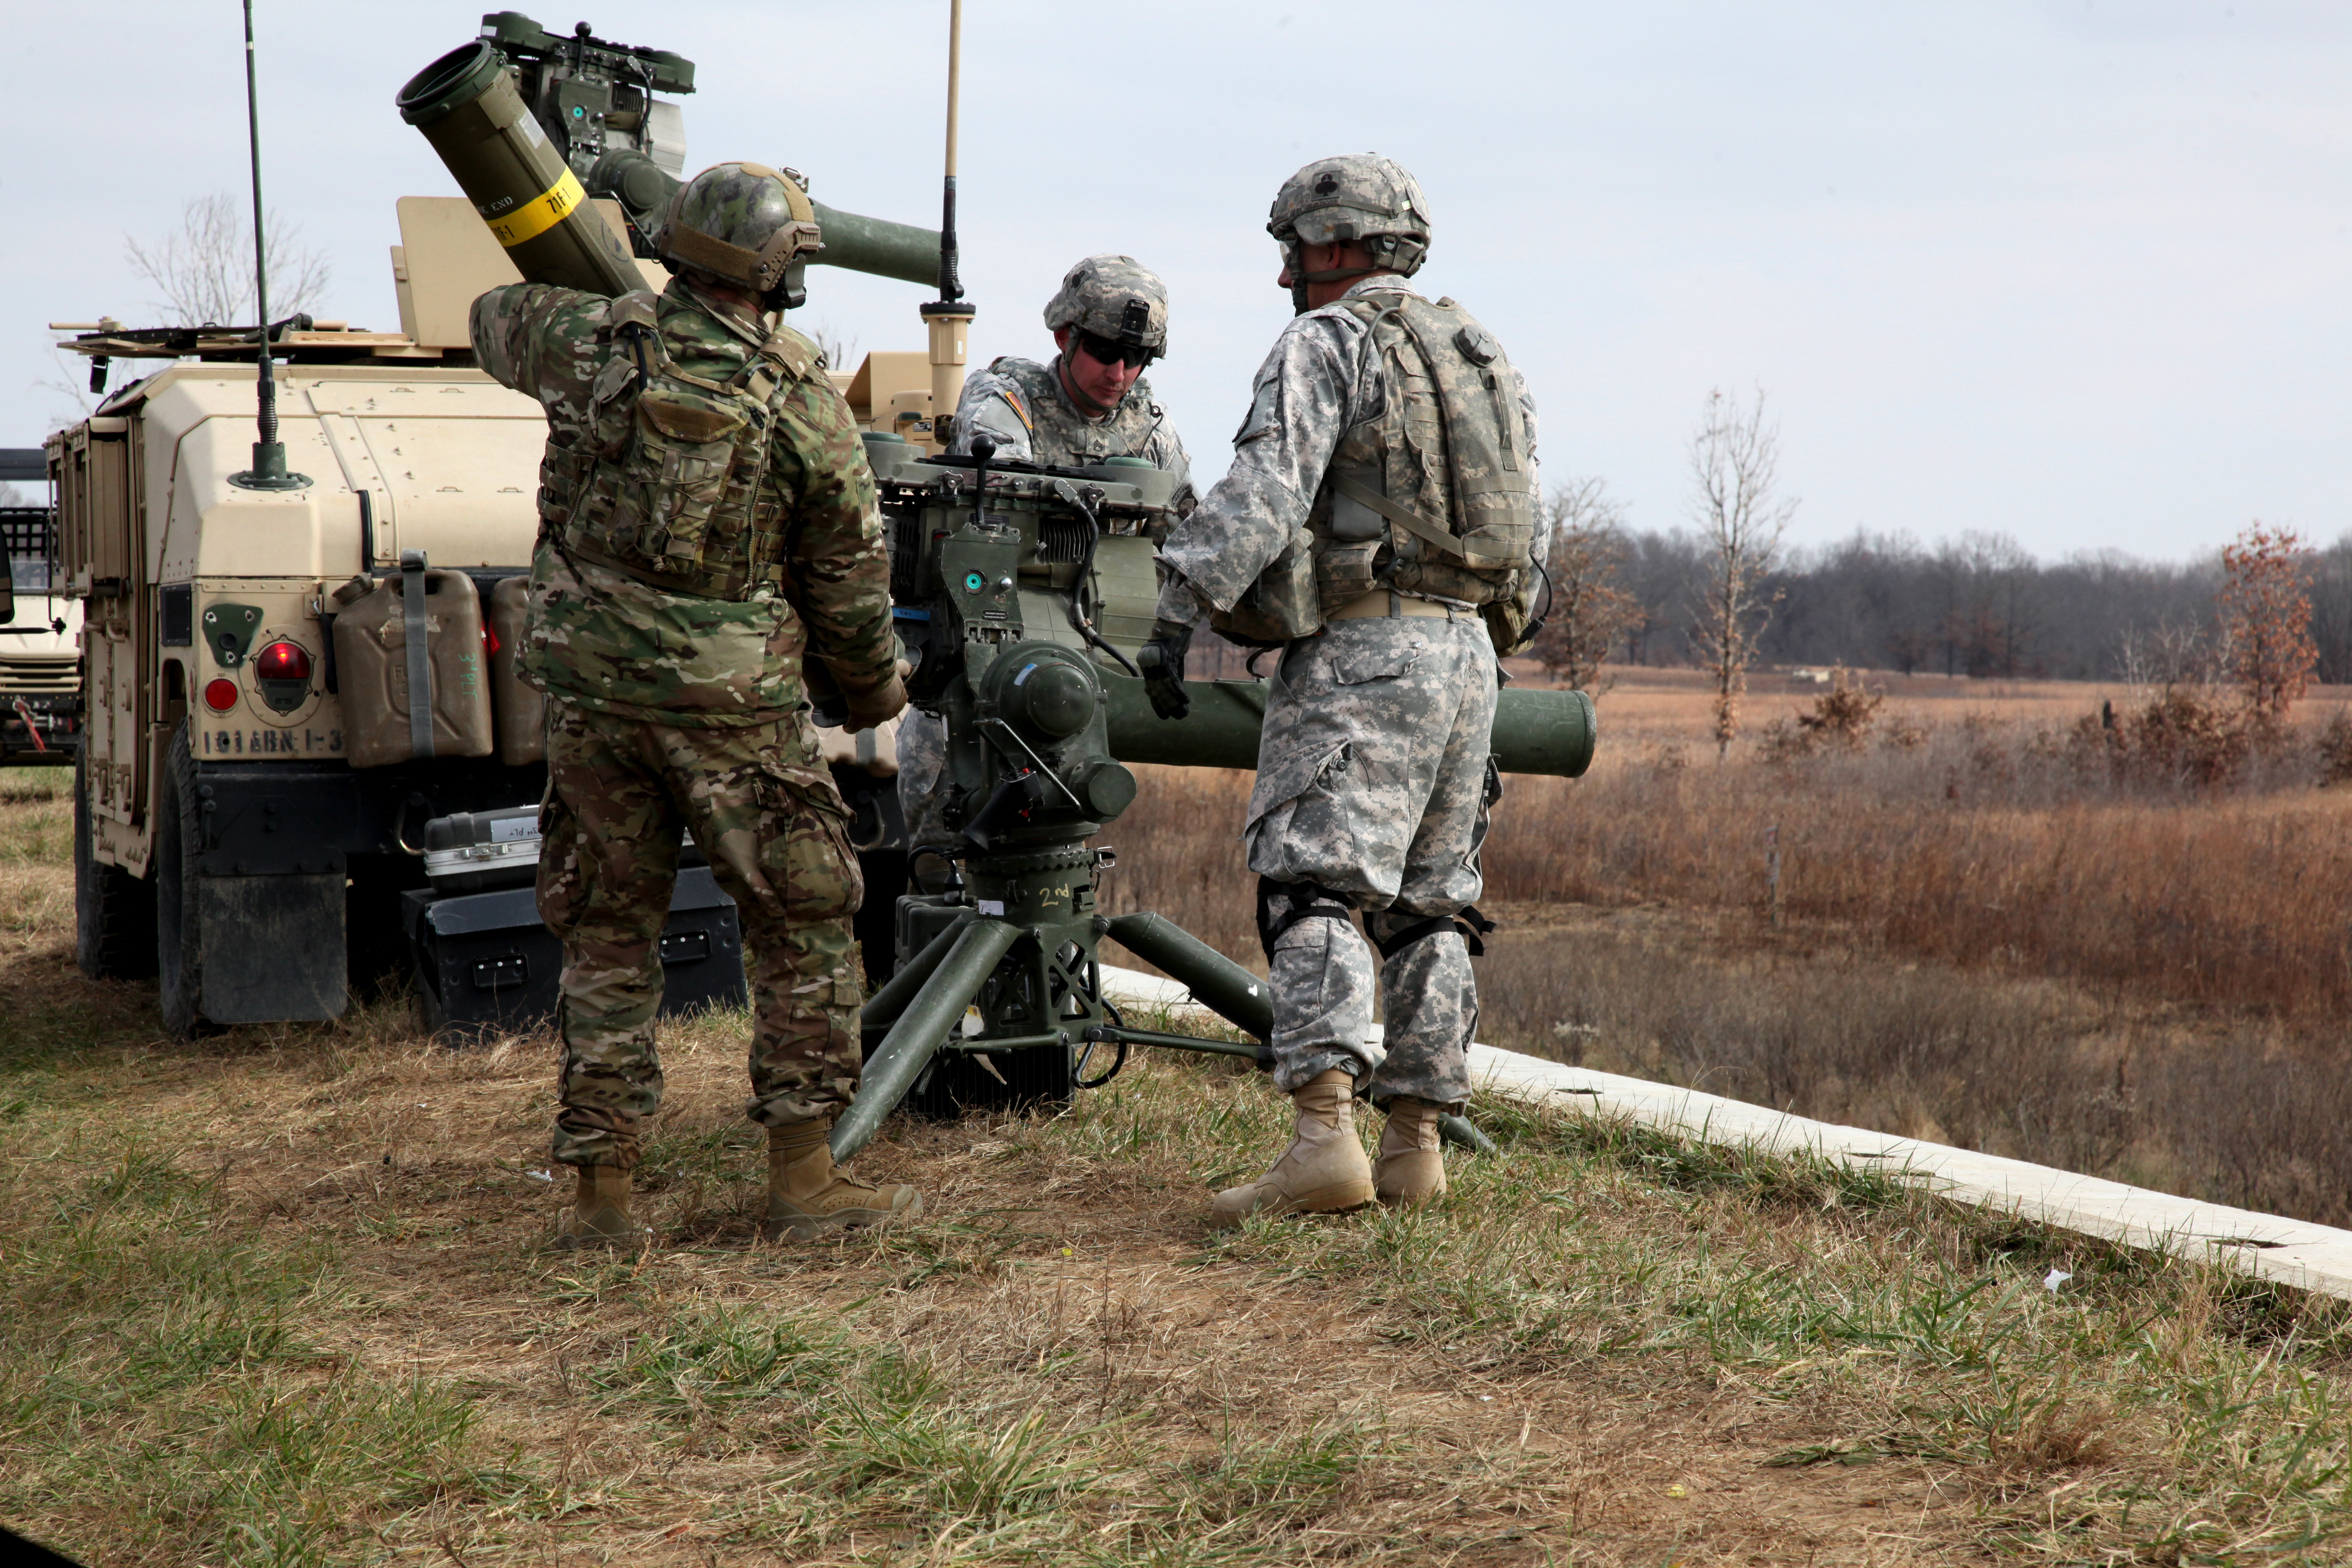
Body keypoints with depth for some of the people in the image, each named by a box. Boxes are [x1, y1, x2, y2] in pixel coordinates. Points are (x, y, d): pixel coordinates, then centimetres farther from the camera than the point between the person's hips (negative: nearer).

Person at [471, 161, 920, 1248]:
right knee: (804, 928, 10)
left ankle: (602, 1197, 14)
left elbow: (494, 318, 22)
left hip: (589, 687, 3)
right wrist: (876, 692, 18)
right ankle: (802, 1180, 10)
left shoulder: (593, 342, -2)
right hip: (730, 702, -3)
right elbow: (849, 585, 0)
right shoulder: (809, 405, -7)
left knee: (608, 935, 12)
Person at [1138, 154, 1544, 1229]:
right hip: (1472, 653, 8)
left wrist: (1180, 614, -19)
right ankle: (1416, 1147, 12)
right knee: (1429, 906, 11)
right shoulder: (1482, 356, 21)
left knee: (1314, 891, -13)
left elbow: (1263, 492, -17)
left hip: (1364, 650, -8)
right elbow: (1523, 528, 22)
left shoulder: (1327, 344, -3)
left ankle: (1326, 1140, -25)